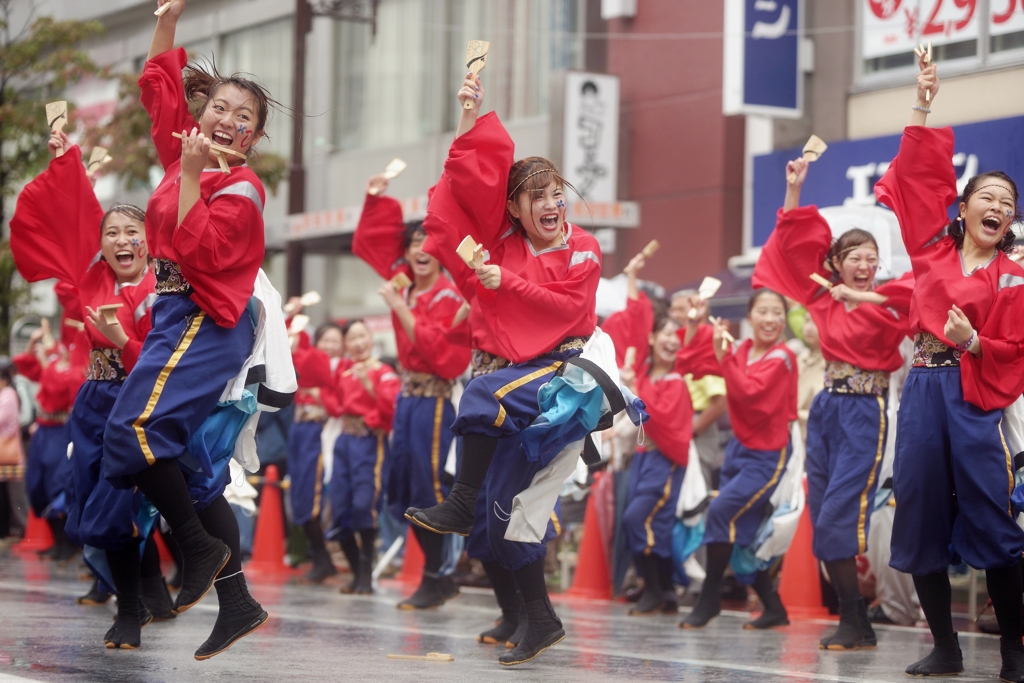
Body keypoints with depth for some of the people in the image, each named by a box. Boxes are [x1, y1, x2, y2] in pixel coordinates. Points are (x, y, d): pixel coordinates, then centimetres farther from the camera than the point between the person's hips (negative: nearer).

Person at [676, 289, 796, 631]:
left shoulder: (782, 358, -12)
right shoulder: (741, 350, 6)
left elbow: (748, 391, -27)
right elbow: (687, 365, 9)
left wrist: (722, 354, -30)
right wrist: (695, 325, 0)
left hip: (767, 455, -7)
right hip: (738, 449, 7)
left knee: (721, 510, -23)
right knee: (739, 533, 7)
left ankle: (709, 598, -12)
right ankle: (774, 609, 18)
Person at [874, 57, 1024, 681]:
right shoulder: (933, 249, 11)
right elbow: (920, 173, 11)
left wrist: (974, 342, -16)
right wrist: (924, 108, 7)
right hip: (923, 390, 4)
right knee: (921, 516, 2)